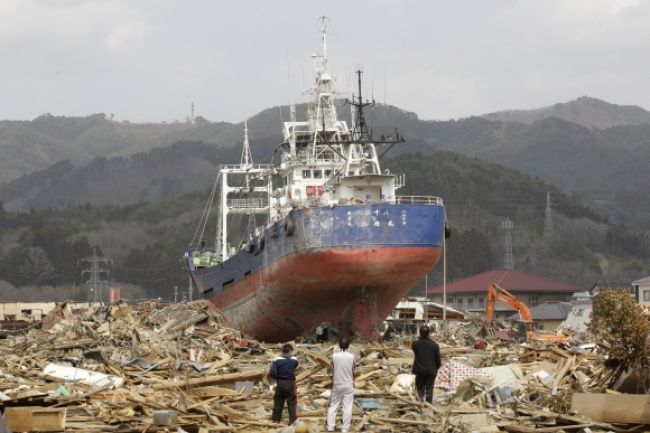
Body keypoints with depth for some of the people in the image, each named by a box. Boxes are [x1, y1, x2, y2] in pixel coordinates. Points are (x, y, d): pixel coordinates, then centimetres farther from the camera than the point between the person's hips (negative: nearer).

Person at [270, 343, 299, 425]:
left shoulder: (277, 360, -10)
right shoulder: (294, 360, -9)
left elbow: (272, 372, -16)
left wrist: (277, 377, 1)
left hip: (280, 383, 1)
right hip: (290, 383, -1)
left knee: (278, 401, 14)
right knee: (291, 402, 6)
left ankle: (276, 419, 19)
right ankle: (292, 420, 3)